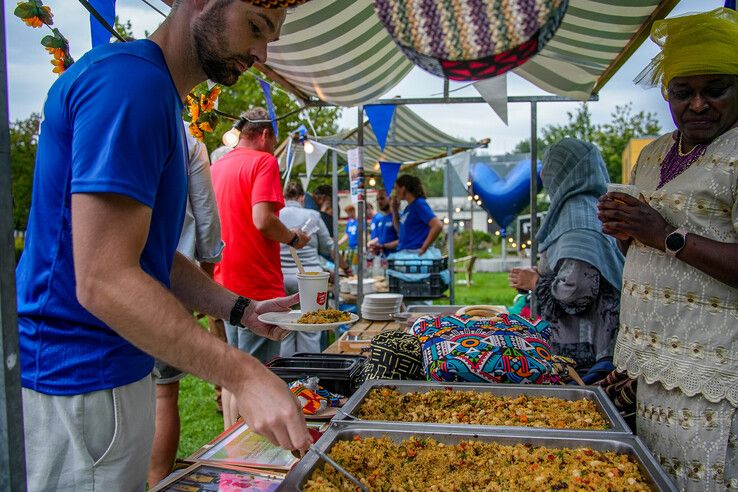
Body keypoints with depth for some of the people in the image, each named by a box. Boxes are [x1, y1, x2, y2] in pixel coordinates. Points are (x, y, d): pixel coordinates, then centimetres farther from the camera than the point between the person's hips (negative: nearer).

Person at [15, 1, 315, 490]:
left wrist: (241, 309, 3)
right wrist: (245, 376, -27)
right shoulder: (128, 80, -20)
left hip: (120, 372, 10)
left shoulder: (162, 100, 13)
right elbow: (104, 280, -26)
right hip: (78, 388, -10)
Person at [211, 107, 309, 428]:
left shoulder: (217, 166, 14)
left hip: (226, 282, 8)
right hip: (258, 284, -8)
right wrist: (293, 238, -5)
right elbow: (263, 220, -22)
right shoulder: (263, 161, -9)